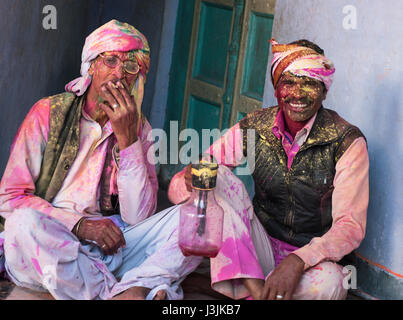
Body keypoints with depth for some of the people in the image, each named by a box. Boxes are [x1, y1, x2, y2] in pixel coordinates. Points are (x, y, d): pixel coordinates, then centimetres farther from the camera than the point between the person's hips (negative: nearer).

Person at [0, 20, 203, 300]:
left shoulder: (139, 128, 6)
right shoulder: (49, 112, -1)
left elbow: (138, 216, -5)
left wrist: (126, 137, -13)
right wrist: (79, 224, -17)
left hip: (111, 244, 3)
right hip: (50, 250, -2)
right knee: (24, 221, -36)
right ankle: (116, 293, -26)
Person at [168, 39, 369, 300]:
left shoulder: (347, 141, -11)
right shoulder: (254, 129, -3)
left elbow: (351, 226, -17)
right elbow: (178, 188, -3)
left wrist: (298, 261, -35)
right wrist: (189, 180, -30)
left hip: (313, 257, -2)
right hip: (262, 246, 2)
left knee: (328, 283, -38)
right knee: (217, 177, -20)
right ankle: (255, 288, -29)